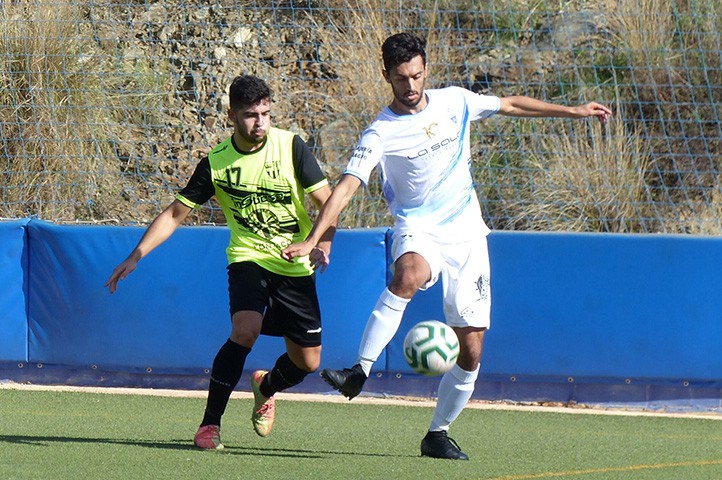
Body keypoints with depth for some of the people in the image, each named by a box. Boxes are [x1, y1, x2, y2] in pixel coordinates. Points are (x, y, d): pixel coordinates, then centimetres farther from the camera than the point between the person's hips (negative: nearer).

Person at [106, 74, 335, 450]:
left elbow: (326, 200, -6)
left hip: (296, 267, 2)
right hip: (249, 258, -1)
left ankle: (265, 387, 40)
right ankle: (209, 423, -18)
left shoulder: (291, 147, -8)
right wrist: (135, 257, -8)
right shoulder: (216, 163, -6)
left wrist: (323, 245, -25)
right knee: (245, 331, -29)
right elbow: (175, 213, 1)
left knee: (307, 362, 3)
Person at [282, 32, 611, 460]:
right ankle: (359, 371, -40)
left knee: (471, 350, -1)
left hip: (467, 235, 4)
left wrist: (574, 111, 21)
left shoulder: (454, 102, 4)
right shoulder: (381, 133, -7)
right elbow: (346, 188, -14)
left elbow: (511, 105, 18)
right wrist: (312, 240, -26)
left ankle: (438, 434, 16)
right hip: (419, 231, -4)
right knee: (409, 275, -41)